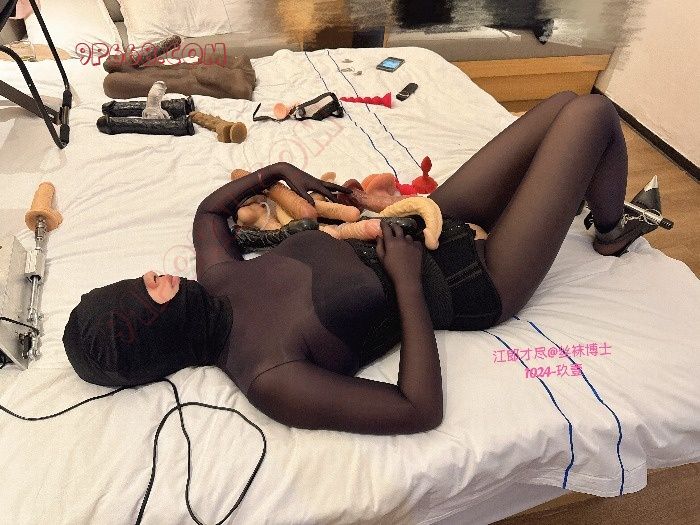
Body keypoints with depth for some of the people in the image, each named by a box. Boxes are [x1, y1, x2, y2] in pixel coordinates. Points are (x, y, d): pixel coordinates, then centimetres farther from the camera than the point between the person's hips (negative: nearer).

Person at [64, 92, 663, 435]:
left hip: (434, 220, 7)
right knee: (594, 112, -4)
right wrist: (407, 278, -25)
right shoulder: (269, 378, -27)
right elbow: (422, 410, -28)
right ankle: (613, 231, 27)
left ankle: (588, 196, 46)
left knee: (565, 102, 13)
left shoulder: (217, 282, -6)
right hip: (474, 282, -7)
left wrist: (280, 170, 3)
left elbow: (211, 207, 16)